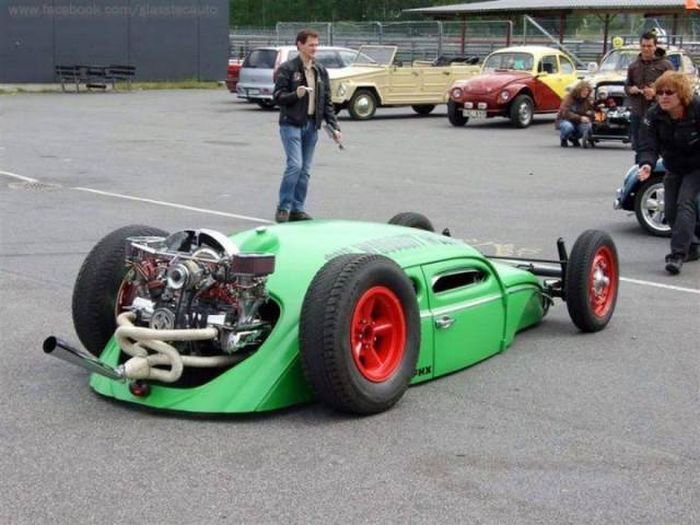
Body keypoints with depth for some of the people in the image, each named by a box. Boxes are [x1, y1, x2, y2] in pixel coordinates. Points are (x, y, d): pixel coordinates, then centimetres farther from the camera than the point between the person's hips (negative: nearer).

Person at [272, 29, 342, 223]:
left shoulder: (321, 71, 12)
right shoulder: (287, 69, -4)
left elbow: (327, 102, 13)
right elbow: (278, 96, -7)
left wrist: (334, 126, 5)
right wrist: (296, 94, -25)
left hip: (312, 125, 6)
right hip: (291, 124, -5)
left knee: (305, 170, 7)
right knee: (295, 165, -14)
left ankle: (297, 209, 15)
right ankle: (283, 207, -2)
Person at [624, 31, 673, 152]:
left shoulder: (665, 65, -1)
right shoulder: (634, 66, 15)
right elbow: (627, 86, 23)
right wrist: (631, 89, 0)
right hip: (637, 112, 5)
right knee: (638, 147, 11)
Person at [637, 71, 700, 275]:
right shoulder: (654, 115, -15)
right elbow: (648, 144, -22)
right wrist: (646, 164, -42)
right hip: (673, 168, 5)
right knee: (671, 210, 5)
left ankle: (677, 254, -23)